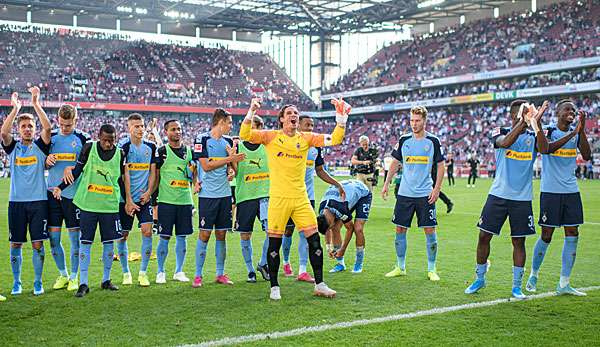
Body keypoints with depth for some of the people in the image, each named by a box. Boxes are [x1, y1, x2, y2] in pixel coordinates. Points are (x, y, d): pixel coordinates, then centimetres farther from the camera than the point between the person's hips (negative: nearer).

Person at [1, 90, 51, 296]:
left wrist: (36, 103, -17)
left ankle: (38, 283, 11)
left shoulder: (40, 146, 5)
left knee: (38, 243, 0)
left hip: (38, 201, -1)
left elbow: (47, 128, -12)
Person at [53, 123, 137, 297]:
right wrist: (60, 188, -3)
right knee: (85, 242, 0)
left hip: (110, 205, 2)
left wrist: (128, 201, 11)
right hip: (88, 203, -1)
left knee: (109, 242, 7)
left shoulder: (120, 153, 2)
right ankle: (83, 283, 6)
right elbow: (77, 171, 4)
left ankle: (106, 280, 21)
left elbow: (124, 178, 10)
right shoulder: (89, 148, -3)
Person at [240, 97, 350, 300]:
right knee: (274, 244, 2)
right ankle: (274, 287, 16)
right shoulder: (271, 136, 1)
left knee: (314, 240, 1)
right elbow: (245, 135, -10)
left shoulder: (306, 138, 8)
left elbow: (334, 140, 2)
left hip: (301, 198, 3)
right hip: (278, 198, -3)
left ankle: (319, 284, 13)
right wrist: (251, 113, -24)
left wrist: (341, 119, -11)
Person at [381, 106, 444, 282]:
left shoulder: (433, 141, -1)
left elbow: (440, 166, 3)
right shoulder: (404, 140, 6)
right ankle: (400, 267, 17)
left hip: (425, 194, -2)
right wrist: (386, 184, 8)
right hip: (404, 193, 3)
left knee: (430, 230, -2)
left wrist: (437, 188, -6)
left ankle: (431, 269, 10)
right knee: (400, 229, 4)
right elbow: (395, 163, 14)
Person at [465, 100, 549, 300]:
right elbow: (505, 143, -24)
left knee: (519, 241, 4)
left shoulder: (532, 137, 4)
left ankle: (516, 286, 16)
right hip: (498, 194, -1)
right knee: (484, 236, 1)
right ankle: (480, 279, 19)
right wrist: (523, 122, -33)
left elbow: (544, 149, -19)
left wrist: (536, 123, -30)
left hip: (522, 199, 1)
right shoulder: (501, 132, 1)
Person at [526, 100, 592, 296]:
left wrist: (582, 131, -14)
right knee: (546, 236, -1)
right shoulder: (549, 131, -4)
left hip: (571, 191, 5)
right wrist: (572, 133, -29)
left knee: (572, 235, 2)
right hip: (550, 191, -5)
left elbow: (587, 156, -5)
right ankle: (533, 275, 21)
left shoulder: (576, 132, 9)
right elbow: (548, 148, -26)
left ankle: (564, 284, 9)